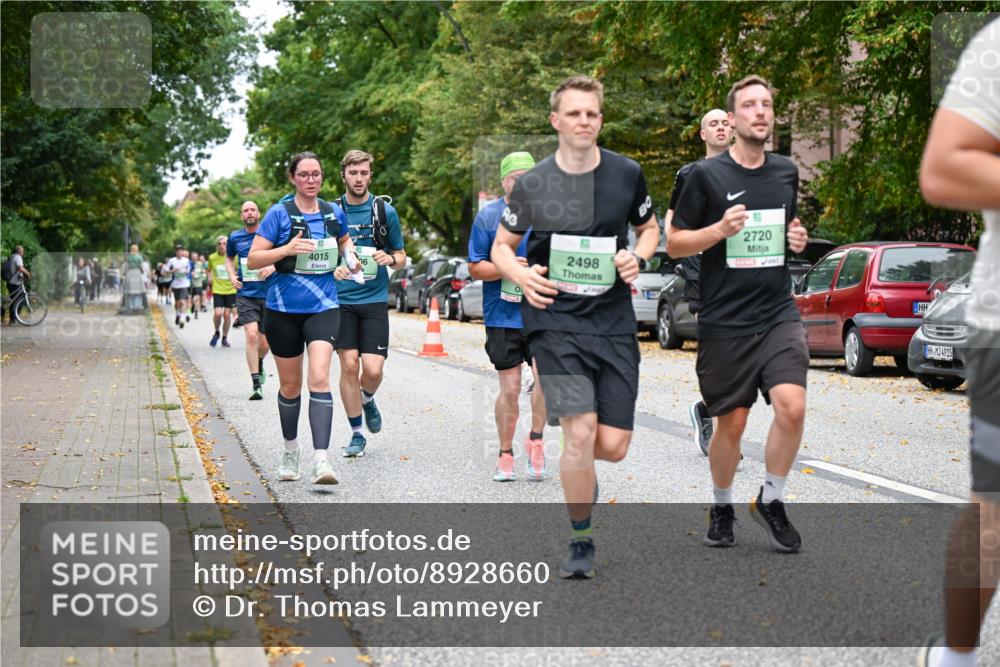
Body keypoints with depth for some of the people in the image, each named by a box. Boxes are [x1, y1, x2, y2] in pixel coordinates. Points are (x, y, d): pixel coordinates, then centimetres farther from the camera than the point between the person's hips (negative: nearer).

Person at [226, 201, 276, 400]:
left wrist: (274, 266, -15)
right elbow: (229, 258, 24)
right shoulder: (235, 237, 6)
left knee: (265, 342, 5)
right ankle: (256, 384, -11)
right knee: (251, 335, -17)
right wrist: (232, 276, 5)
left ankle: (259, 363, 42)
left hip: (268, 294, 0)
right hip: (246, 295, 0)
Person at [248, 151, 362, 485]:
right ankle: (290, 452, 32)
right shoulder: (279, 213, -5)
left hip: (323, 307, 1)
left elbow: (345, 240, 28)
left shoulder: (334, 212, 6)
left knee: (319, 379, -17)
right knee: (290, 386, 11)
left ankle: (321, 459, -23)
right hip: (283, 309, -1)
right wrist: (288, 248, -22)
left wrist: (351, 255, 6)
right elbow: (253, 259, -8)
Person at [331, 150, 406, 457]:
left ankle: (367, 400, 26)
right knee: (349, 365, -5)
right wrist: (332, 269, -10)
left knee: (373, 370, -10)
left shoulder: (385, 211, 4)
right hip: (341, 300, 0)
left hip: (374, 299, 0)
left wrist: (390, 259, -11)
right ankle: (357, 435, 10)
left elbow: (401, 256, 12)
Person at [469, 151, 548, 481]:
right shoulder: (488, 217, 2)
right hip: (503, 315, 0)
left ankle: (536, 439, 4)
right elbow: (475, 268, 1)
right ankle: (505, 456, 18)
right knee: (510, 388, 3)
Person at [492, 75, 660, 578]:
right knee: (581, 432, -16)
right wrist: (521, 275, -12)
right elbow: (501, 246, 10)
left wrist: (638, 258, -3)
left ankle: (574, 465, 36)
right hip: (555, 319, -2)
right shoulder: (532, 184, -2)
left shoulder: (626, 174, 3)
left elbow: (649, 227, 19)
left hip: (614, 320, 3)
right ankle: (581, 542, 4)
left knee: (613, 446, -2)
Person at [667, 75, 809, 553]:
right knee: (732, 423, 5)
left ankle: (770, 501, 5)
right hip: (724, 320, -3)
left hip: (778, 313, 3)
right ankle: (722, 508, 29)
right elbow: (674, 243, -1)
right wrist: (719, 230, -18)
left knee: (792, 405, -16)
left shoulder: (786, 172, 9)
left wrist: (796, 240, 4)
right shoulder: (706, 175, -4)